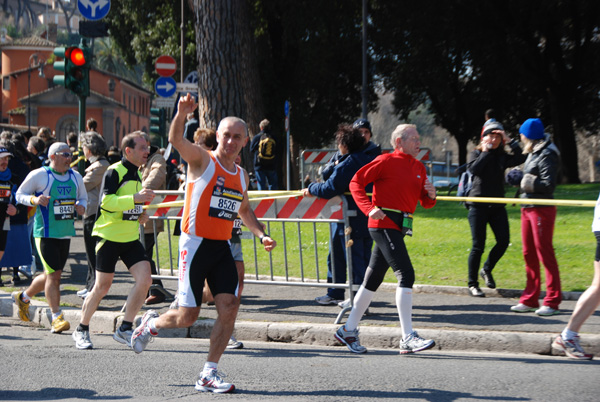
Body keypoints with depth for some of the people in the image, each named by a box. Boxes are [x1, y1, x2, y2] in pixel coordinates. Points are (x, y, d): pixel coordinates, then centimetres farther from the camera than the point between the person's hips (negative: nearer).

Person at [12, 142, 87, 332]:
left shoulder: (75, 177, 10)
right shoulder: (39, 175, -7)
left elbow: (83, 197, 22)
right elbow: (19, 194, 1)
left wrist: (81, 206, -1)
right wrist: (34, 200, -19)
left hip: (66, 233, 7)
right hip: (46, 232, -6)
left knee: (51, 275, 14)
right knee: (54, 274, -12)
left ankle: (23, 297, 37)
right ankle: (57, 317, -7)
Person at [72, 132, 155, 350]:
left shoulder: (138, 174, 13)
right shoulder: (114, 171, -12)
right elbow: (106, 201, -25)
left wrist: (141, 214, 9)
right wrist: (136, 198, -31)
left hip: (131, 238, 7)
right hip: (109, 236, -7)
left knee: (144, 279, -10)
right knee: (102, 287, 0)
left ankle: (125, 329, 0)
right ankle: (81, 330, 19)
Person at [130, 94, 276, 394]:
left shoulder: (241, 175, 14)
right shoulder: (202, 160, -6)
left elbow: (245, 210, 29)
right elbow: (175, 139, -25)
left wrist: (261, 235, 14)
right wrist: (182, 114, -43)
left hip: (222, 247, 6)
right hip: (196, 244, -6)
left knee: (230, 307, -8)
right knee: (187, 317, -3)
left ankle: (208, 375, 1)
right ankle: (150, 324, 30)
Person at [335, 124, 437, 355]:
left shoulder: (419, 168, 15)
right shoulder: (386, 161, -6)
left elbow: (425, 203, 20)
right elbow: (356, 182, -6)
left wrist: (430, 195, -3)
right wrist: (369, 208, -17)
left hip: (398, 229, 8)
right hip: (384, 224, -8)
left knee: (373, 279, 13)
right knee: (406, 274, -17)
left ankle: (348, 331, 23)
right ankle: (408, 338, -18)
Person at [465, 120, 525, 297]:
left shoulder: (502, 156, 10)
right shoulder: (477, 154, 3)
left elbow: (521, 158, -9)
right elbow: (473, 169, -18)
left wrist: (510, 141, -8)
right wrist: (485, 152, -12)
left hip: (497, 205, 4)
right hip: (478, 205, -4)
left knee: (503, 241, -6)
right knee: (478, 245, -4)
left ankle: (487, 270, 20)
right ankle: (472, 284, 5)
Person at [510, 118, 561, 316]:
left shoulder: (547, 156, -15)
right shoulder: (533, 153, 14)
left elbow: (548, 185, -21)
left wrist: (528, 183, -14)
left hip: (541, 209, -10)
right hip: (527, 208, 10)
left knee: (545, 252, -7)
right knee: (529, 254, 12)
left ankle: (552, 301, -4)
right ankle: (530, 299, 18)